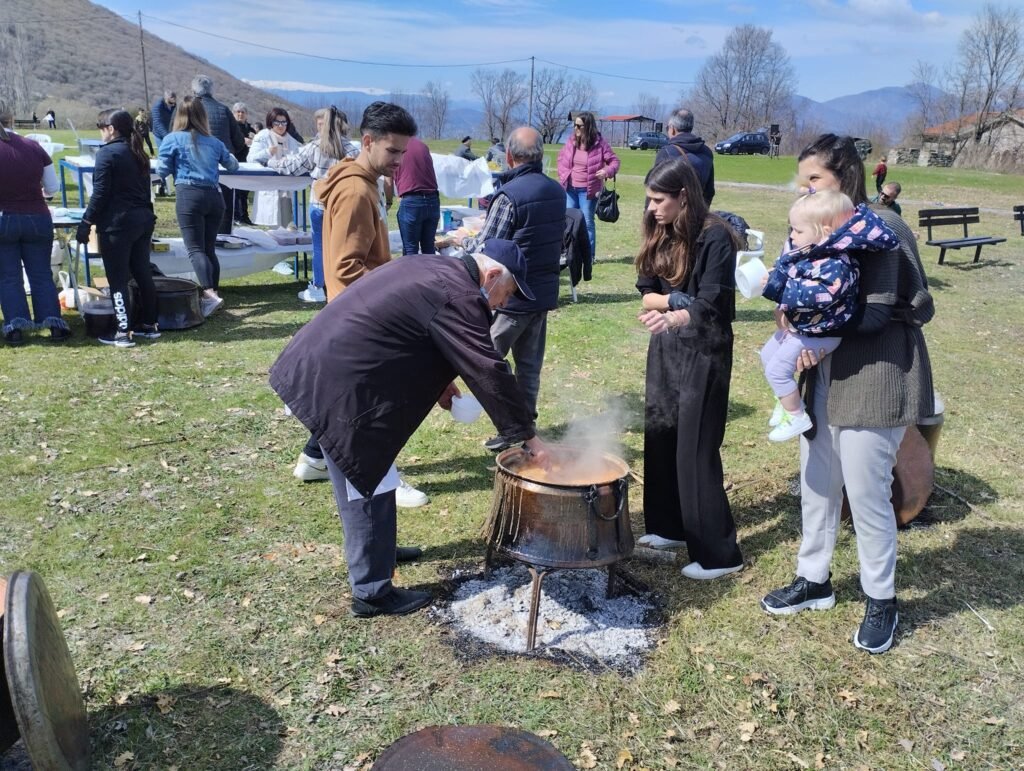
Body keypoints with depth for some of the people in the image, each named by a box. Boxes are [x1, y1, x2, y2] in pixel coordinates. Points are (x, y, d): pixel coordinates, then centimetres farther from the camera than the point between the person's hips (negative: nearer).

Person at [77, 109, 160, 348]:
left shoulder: (107, 153, -11)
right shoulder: (137, 153, 13)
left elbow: (100, 194, -14)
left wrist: (86, 223, -9)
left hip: (117, 223, -8)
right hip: (143, 220, 8)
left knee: (118, 279, -3)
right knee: (142, 273, 12)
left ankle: (123, 333, -2)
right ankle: (149, 325, 18)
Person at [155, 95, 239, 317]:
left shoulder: (172, 139, 3)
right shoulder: (214, 142, 13)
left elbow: (162, 170, 3)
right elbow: (233, 166, 27)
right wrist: (230, 156, 50)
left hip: (189, 195, -4)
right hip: (214, 196, 4)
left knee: (195, 248, -7)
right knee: (209, 248, 13)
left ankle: (210, 294, -23)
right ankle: (213, 292, 15)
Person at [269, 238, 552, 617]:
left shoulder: (433, 270, 14)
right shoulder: (457, 296, -17)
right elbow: (490, 372, -18)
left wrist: (437, 383, 17)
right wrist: (529, 436, -10)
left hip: (314, 366, 11)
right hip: (334, 385, -10)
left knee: (361, 476, 25)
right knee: (369, 486, 2)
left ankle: (375, 550, 44)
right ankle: (373, 593, 17)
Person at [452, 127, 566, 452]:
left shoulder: (509, 195, -19)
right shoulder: (557, 191, 5)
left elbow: (484, 250, -16)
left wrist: (463, 240, 3)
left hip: (511, 294, -7)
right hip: (544, 291, 7)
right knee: (529, 365, 15)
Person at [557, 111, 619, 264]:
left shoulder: (599, 143, -11)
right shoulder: (572, 141, 0)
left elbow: (614, 161, -5)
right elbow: (561, 157, 16)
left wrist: (608, 171, -25)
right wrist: (562, 174, 3)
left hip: (588, 190, -4)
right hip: (570, 188, 4)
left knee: (587, 222, 3)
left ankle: (589, 255, 12)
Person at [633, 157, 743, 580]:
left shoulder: (715, 237, -15)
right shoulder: (660, 235, 6)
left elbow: (711, 303, -23)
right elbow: (647, 293, 7)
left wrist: (675, 317, -43)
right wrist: (674, 300, -13)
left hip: (704, 352, -7)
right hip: (665, 347, 8)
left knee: (695, 448, -7)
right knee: (659, 438, 12)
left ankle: (718, 553, 3)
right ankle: (670, 527, 28)